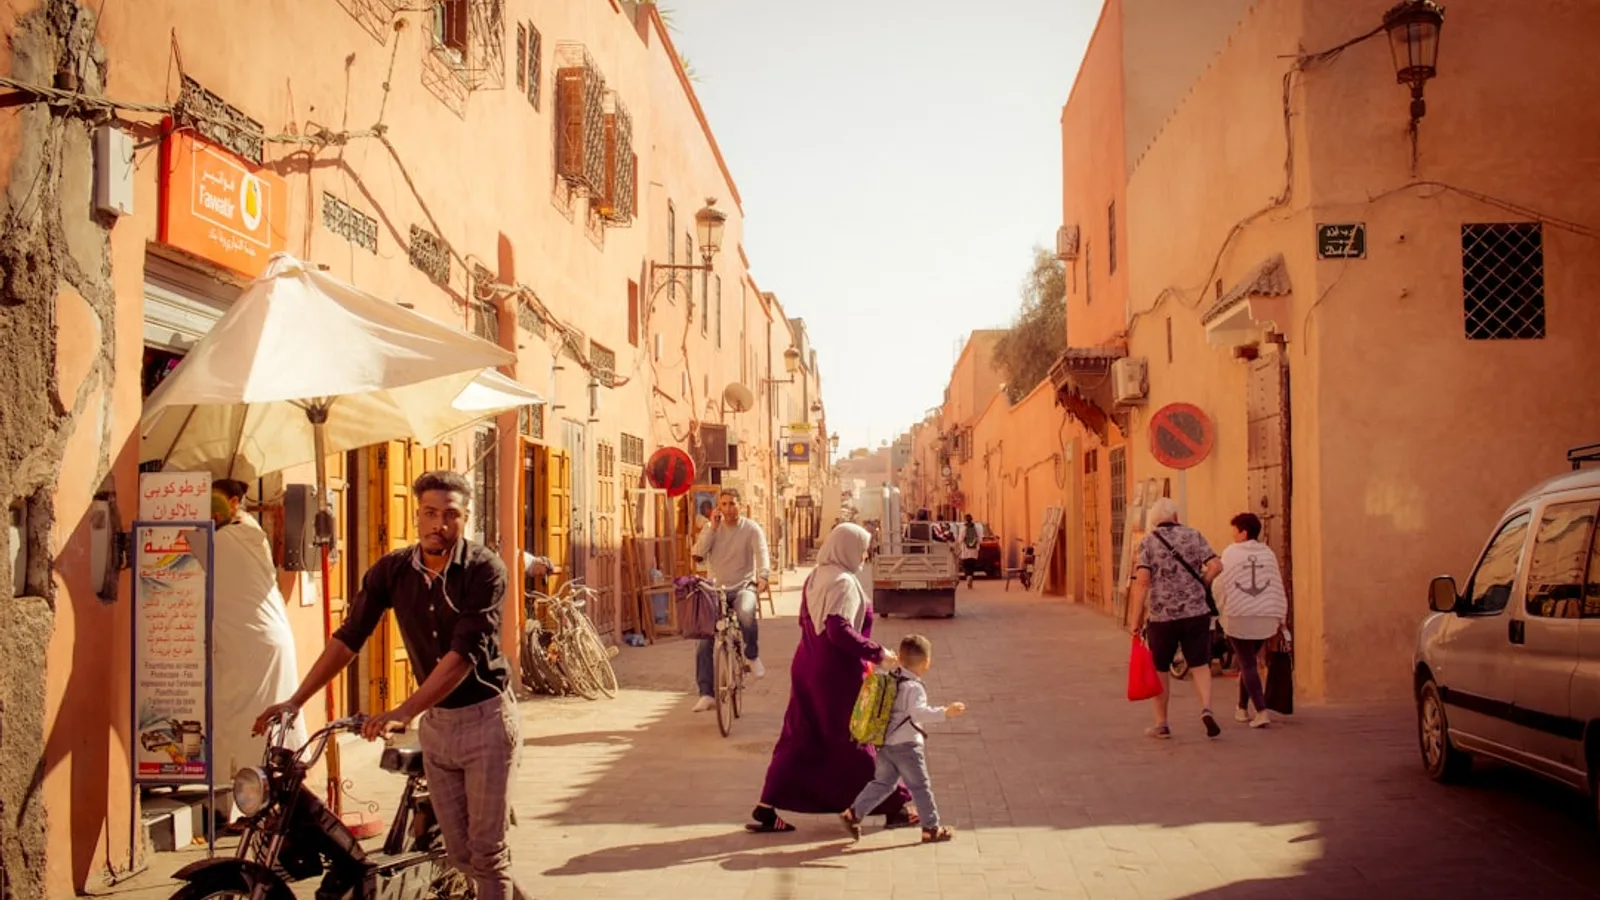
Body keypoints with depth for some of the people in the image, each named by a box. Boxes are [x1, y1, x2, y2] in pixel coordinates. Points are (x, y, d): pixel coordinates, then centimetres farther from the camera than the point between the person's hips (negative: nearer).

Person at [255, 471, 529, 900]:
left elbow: (464, 655, -25)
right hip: (436, 722, 5)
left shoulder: (485, 570, -17)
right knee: (460, 854, 10)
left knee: (486, 852, -2)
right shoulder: (392, 570, -2)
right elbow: (349, 637, -1)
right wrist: (295, 701, -8)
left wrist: (401, 713, -33)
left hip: (485, 718, -5)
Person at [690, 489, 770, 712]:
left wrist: (762, 576, -36)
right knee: (704, 644, -6)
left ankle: (753, 656, -9)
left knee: (746, 615, -38)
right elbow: (698, 555, -8)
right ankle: (707, 694, 1)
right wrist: (712, 528, -12)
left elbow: (761, 552, -17)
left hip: (743, 587, -3)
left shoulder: (751, 528, -2)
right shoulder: (712, 529, 5)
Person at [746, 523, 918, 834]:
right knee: (860, 740, 4)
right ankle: (893, 809, 16)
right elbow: (839, 631, -27)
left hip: (809, 668, 8)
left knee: (800, 740, 10)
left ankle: (766, 810, 7)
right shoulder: (843, 582, -17)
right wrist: (877, 653, -21)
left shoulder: (815, 577, 9)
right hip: (839, 673, -8)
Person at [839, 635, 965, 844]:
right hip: (906, 746, -8)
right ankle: (931, 829, 10)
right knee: (921, 787, 3)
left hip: (885, 744, 8)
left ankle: (853, 813, 12)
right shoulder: (914, 687, -18)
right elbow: (919, 712, -33)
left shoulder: (892, 679, 8)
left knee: (882, 782, 16)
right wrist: (945, 712, -37)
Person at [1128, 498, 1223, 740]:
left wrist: (1137, 618, -9)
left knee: (1160, 669, 12)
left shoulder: (1148, 542, -2)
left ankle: (1161, 724, 19)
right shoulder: (1194, 536, 4)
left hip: (1162, 616, -1)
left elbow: (1142, 581, -11)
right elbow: (1215, 566, -4)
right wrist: (1198, 586, 13)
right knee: (1200, 664, 9)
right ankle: (1206, 708, -15)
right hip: (1196, 612, 1)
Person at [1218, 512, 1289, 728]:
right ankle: (1242, 708, 27)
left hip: (1238, 617, -4)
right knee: (1249, 661, 20)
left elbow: (1223, 586, -6)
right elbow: (1278, 586, 9)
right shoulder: (1268, 553, 9)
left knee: (1248, 664, -1)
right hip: (1266, 618, 4)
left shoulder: (1230, 552, -2)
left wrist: (1220, 614, 1)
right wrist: (1281, 616, 14)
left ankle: (1262, 711, -14)